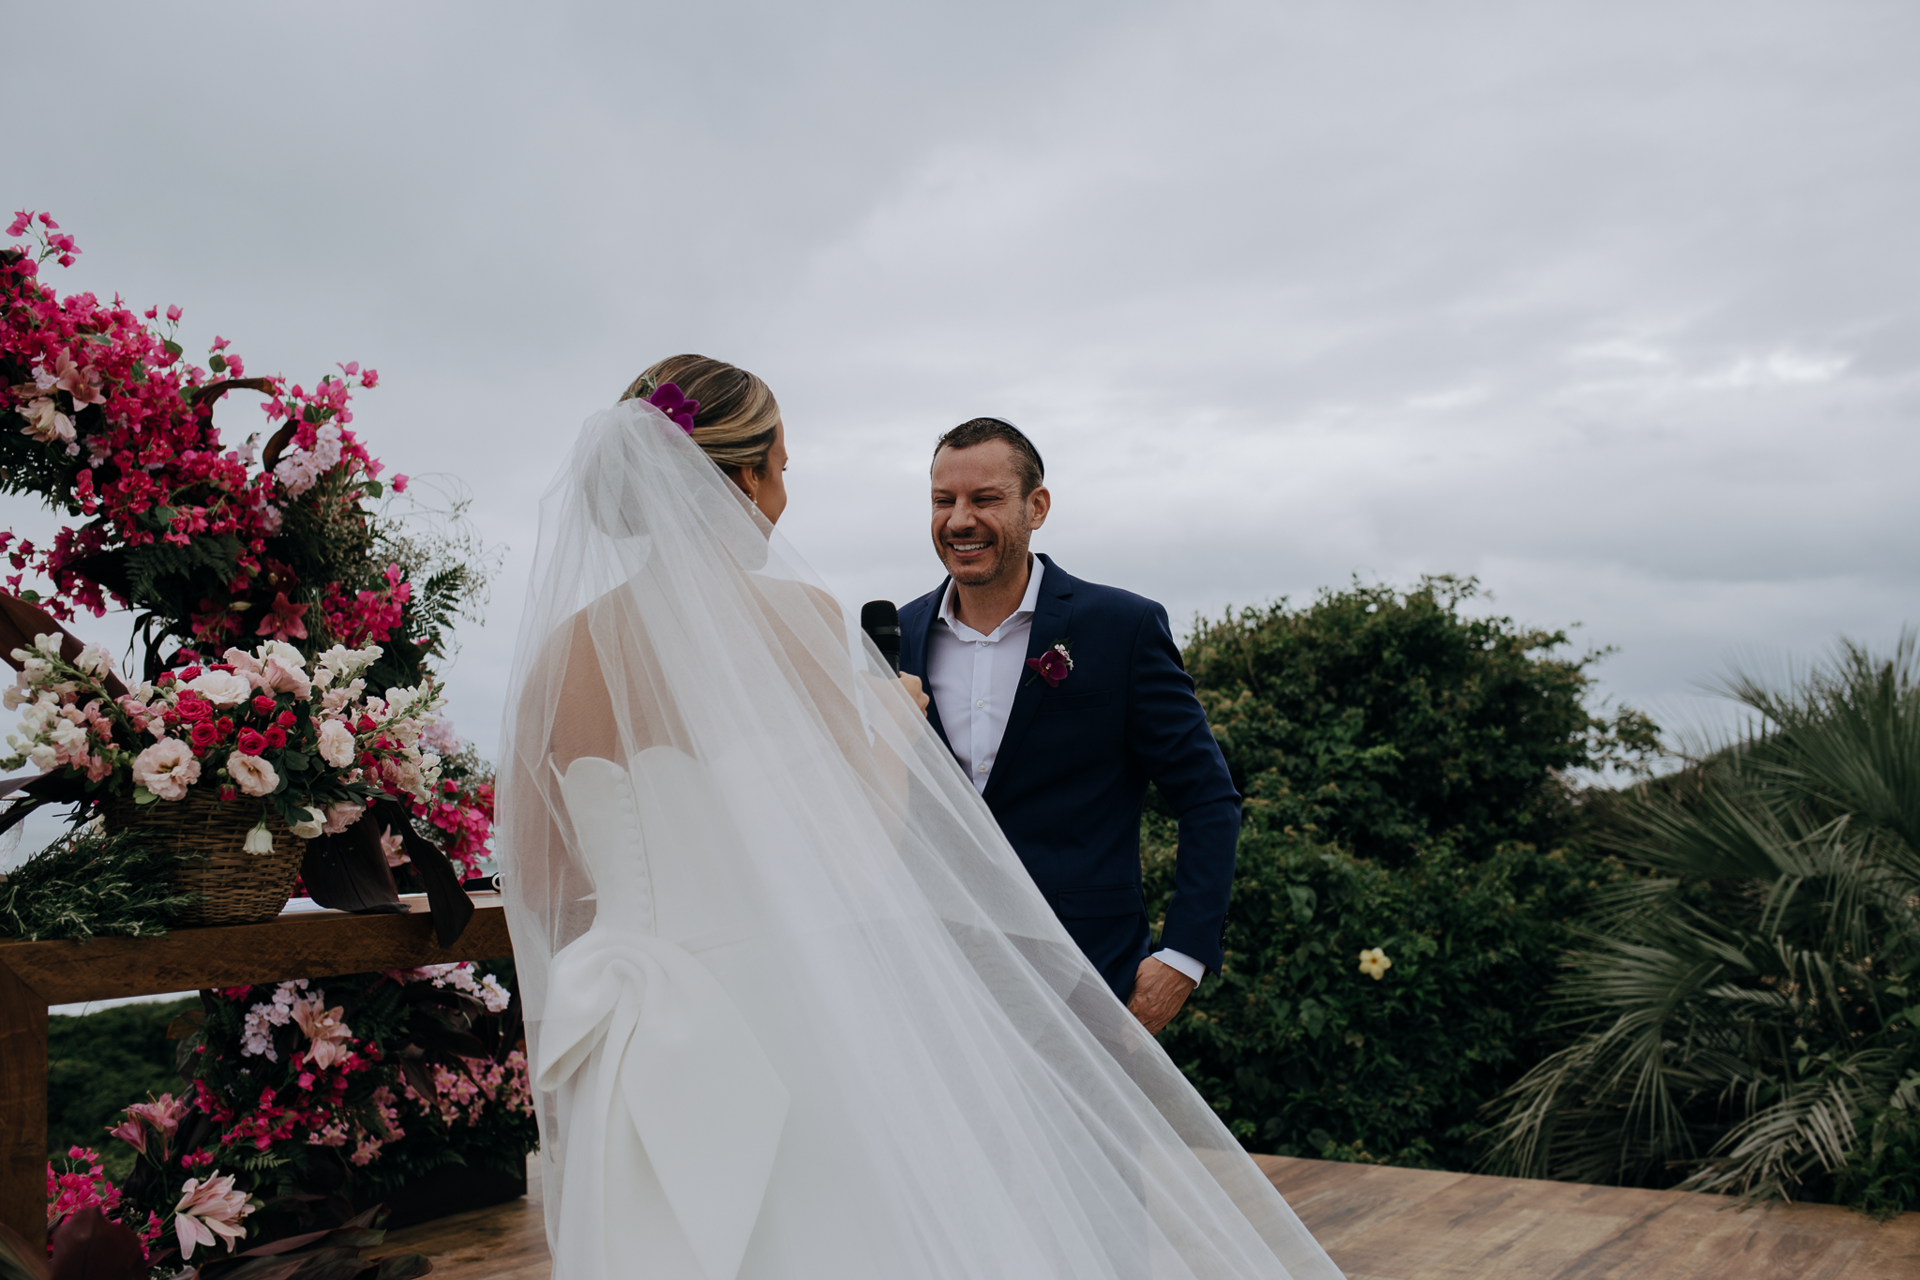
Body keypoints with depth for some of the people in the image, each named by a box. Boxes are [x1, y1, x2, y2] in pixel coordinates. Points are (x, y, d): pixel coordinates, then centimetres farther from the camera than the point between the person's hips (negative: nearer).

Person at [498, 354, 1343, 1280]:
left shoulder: (555, 655, 3)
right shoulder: (791, 615, -11)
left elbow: (536, 878, 10)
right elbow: (867, 839, -8)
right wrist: (896, 729, 9)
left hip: (641, 1059, 6)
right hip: (812, 1033, -5)